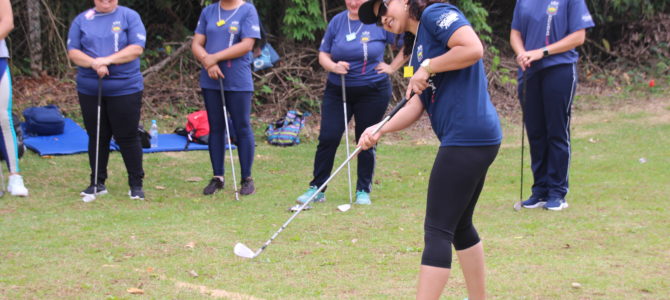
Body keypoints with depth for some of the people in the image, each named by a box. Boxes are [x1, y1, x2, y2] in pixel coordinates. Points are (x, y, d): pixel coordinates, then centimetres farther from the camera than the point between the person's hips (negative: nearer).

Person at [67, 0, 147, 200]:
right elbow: (72, 52, 3)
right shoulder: (82, 19, 9)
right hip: (89, 91, 3)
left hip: (125, 89, -3)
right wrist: (94, 63, -16)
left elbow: (137, 48, -9)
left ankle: (136, 184, 8)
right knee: (96, 137, 9)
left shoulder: (130, 16, 1)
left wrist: (108, 60, -18)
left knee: (127, 137, -2)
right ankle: (97, 183, 18)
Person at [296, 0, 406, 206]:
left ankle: (363, 191, 16)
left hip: (373, 91, -2)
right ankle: (316, 189, 3)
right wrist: (333, 66, -15)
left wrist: (392, 67, -4)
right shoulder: (337, 22, 2)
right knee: (327, 138, -5)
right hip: (337, 90, 2)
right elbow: (323, 55, 5)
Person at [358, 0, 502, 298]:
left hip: (467, 137, -10)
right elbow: (418, 104, 14)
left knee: (437, 230, -9)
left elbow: (473, 48, -22)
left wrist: (427, 68, -12)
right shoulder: (417, 45, 22)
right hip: (475, 140, 10)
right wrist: (381, 130, 0)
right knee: (459, 226, 17)